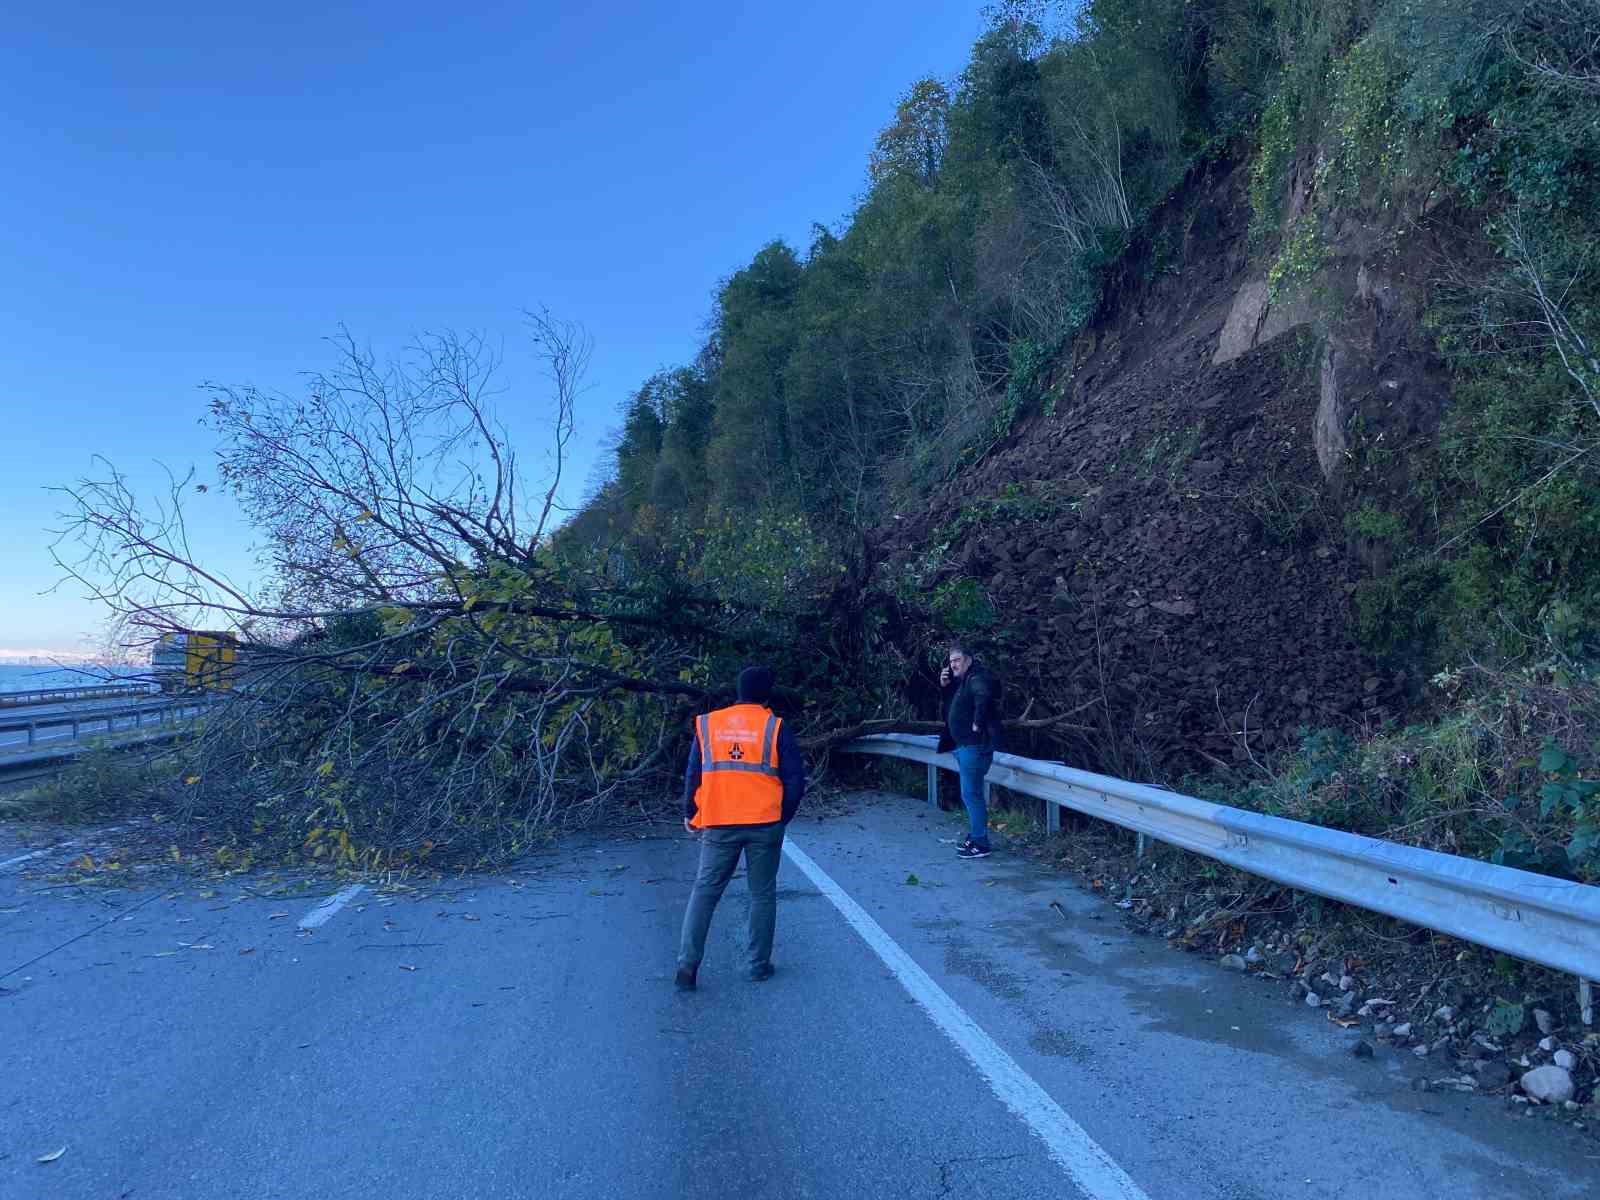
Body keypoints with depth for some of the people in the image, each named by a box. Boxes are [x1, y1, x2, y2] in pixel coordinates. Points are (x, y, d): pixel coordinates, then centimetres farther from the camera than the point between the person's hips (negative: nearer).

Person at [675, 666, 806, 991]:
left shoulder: (707, 724, 5)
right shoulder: (775, 727, -1)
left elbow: (693, 775, 7)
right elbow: (795, 779, -3)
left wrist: (690, 815, 19)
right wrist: (782, 817, 10)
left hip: (719, 825, 1)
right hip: (765, 824, -1)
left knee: (704, 891, 9)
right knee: (762, 894, 12)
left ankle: (687, 964, 2)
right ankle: (760, 965, 17)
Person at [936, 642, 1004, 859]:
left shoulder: (977, 678, -16)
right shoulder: (961, 680, 15)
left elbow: (984, 697, -36)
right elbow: (949, 703, 24)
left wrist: (977, 724, -29)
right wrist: (943, 686, 7)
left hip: (975, 744, -11)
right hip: (964, 744, 11)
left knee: (971, 794, -9)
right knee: (972, 793, 18)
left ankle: (980, 844, -4)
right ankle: (974, 835, 29)